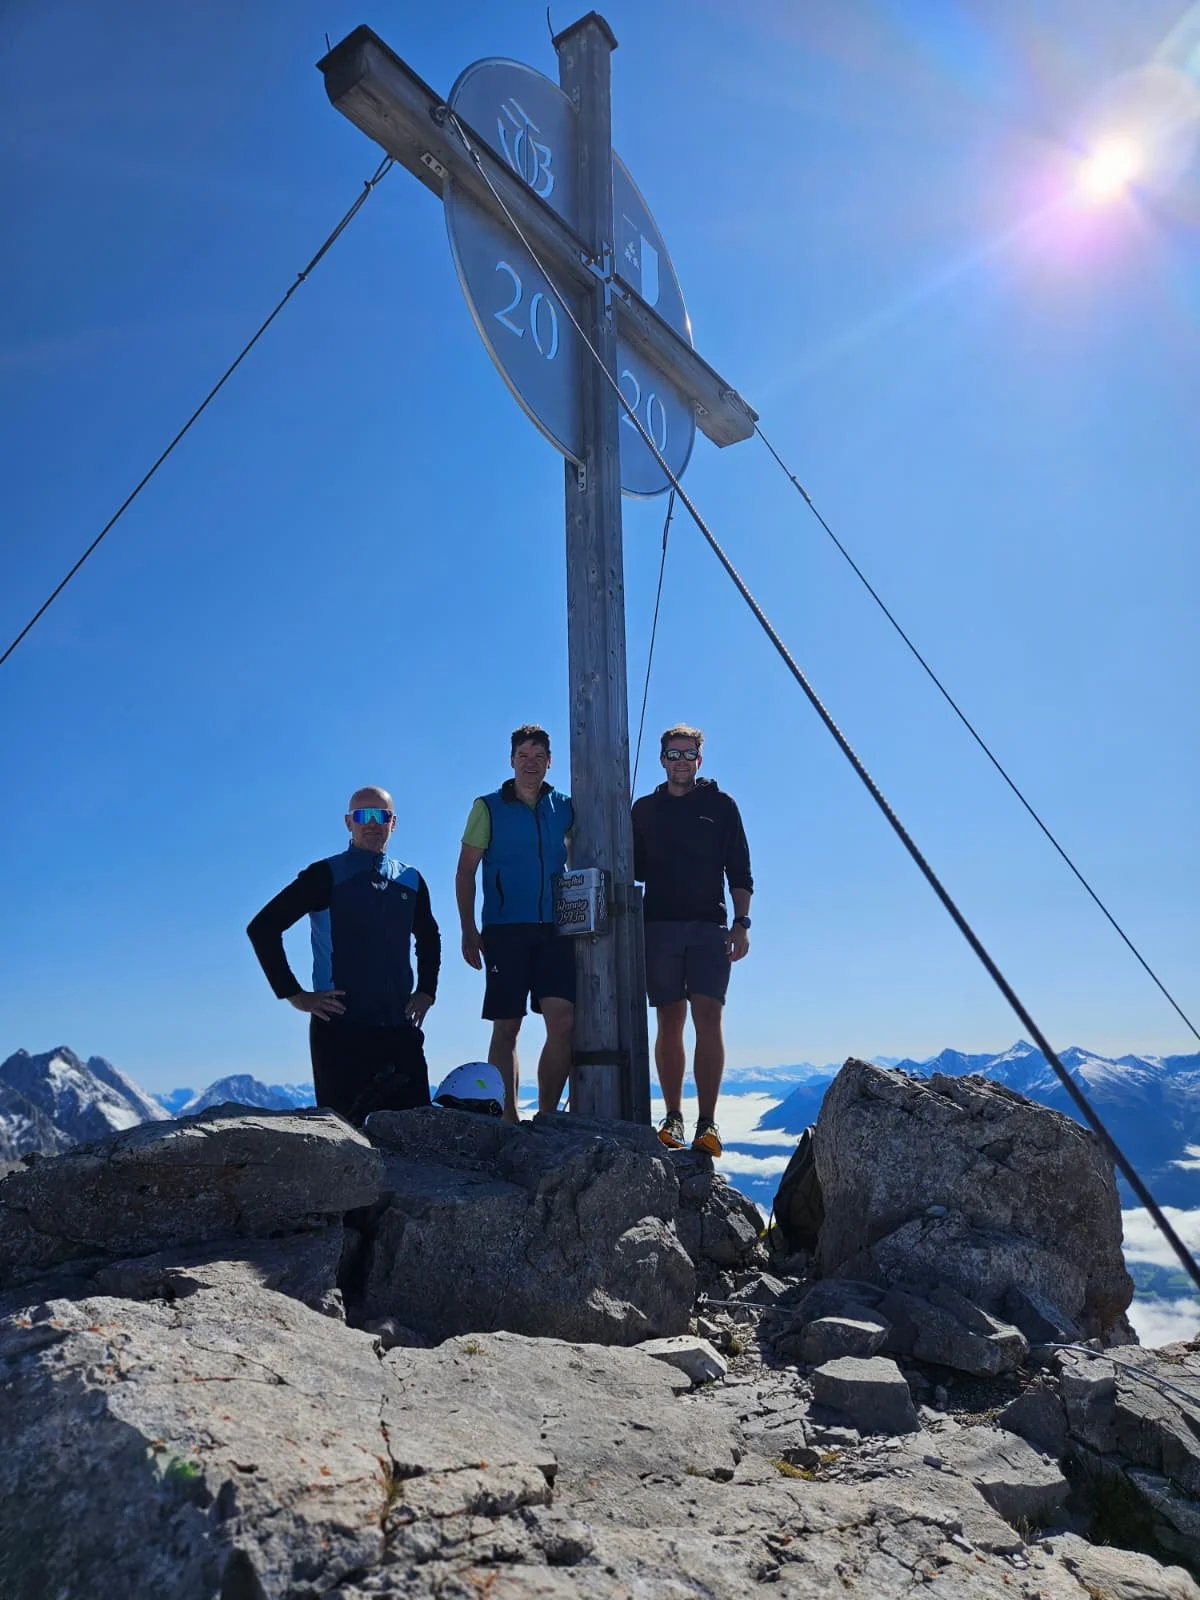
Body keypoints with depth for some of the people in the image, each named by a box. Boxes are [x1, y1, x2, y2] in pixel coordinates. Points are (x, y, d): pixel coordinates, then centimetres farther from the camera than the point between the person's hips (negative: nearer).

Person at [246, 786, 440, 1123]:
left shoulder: (411, 881, 12)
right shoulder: (326, 875, -2)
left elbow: (429, 939, 29)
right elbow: (262, 927, -5)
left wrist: (426, 992, 15)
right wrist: (294, 994, -9)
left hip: (400, 1028, 4)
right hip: (341, 1027, -4)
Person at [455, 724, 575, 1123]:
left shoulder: (565, 808, 12)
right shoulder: (488, 807, 5)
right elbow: (465, 872, 4)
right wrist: (468, 930, -5)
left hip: (554, 930, 2)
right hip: (505, 931, -2)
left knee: (563, 1022, -8)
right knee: (506, 1028, 1)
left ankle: (547, 1116, 4)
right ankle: (508, 1120, 9)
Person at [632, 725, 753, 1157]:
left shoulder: (721, 805, 10)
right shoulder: (645, 809, 15)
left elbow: (739, 870, 6)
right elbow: (635, 869, 17)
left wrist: (741, 922, -3)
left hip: (709, 926, -1)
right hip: (659, 926, 2)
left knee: (708, 1018, -11)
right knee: (669, 1023, 2)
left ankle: (707, 1123, -9)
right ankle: (673, 1118, 9)